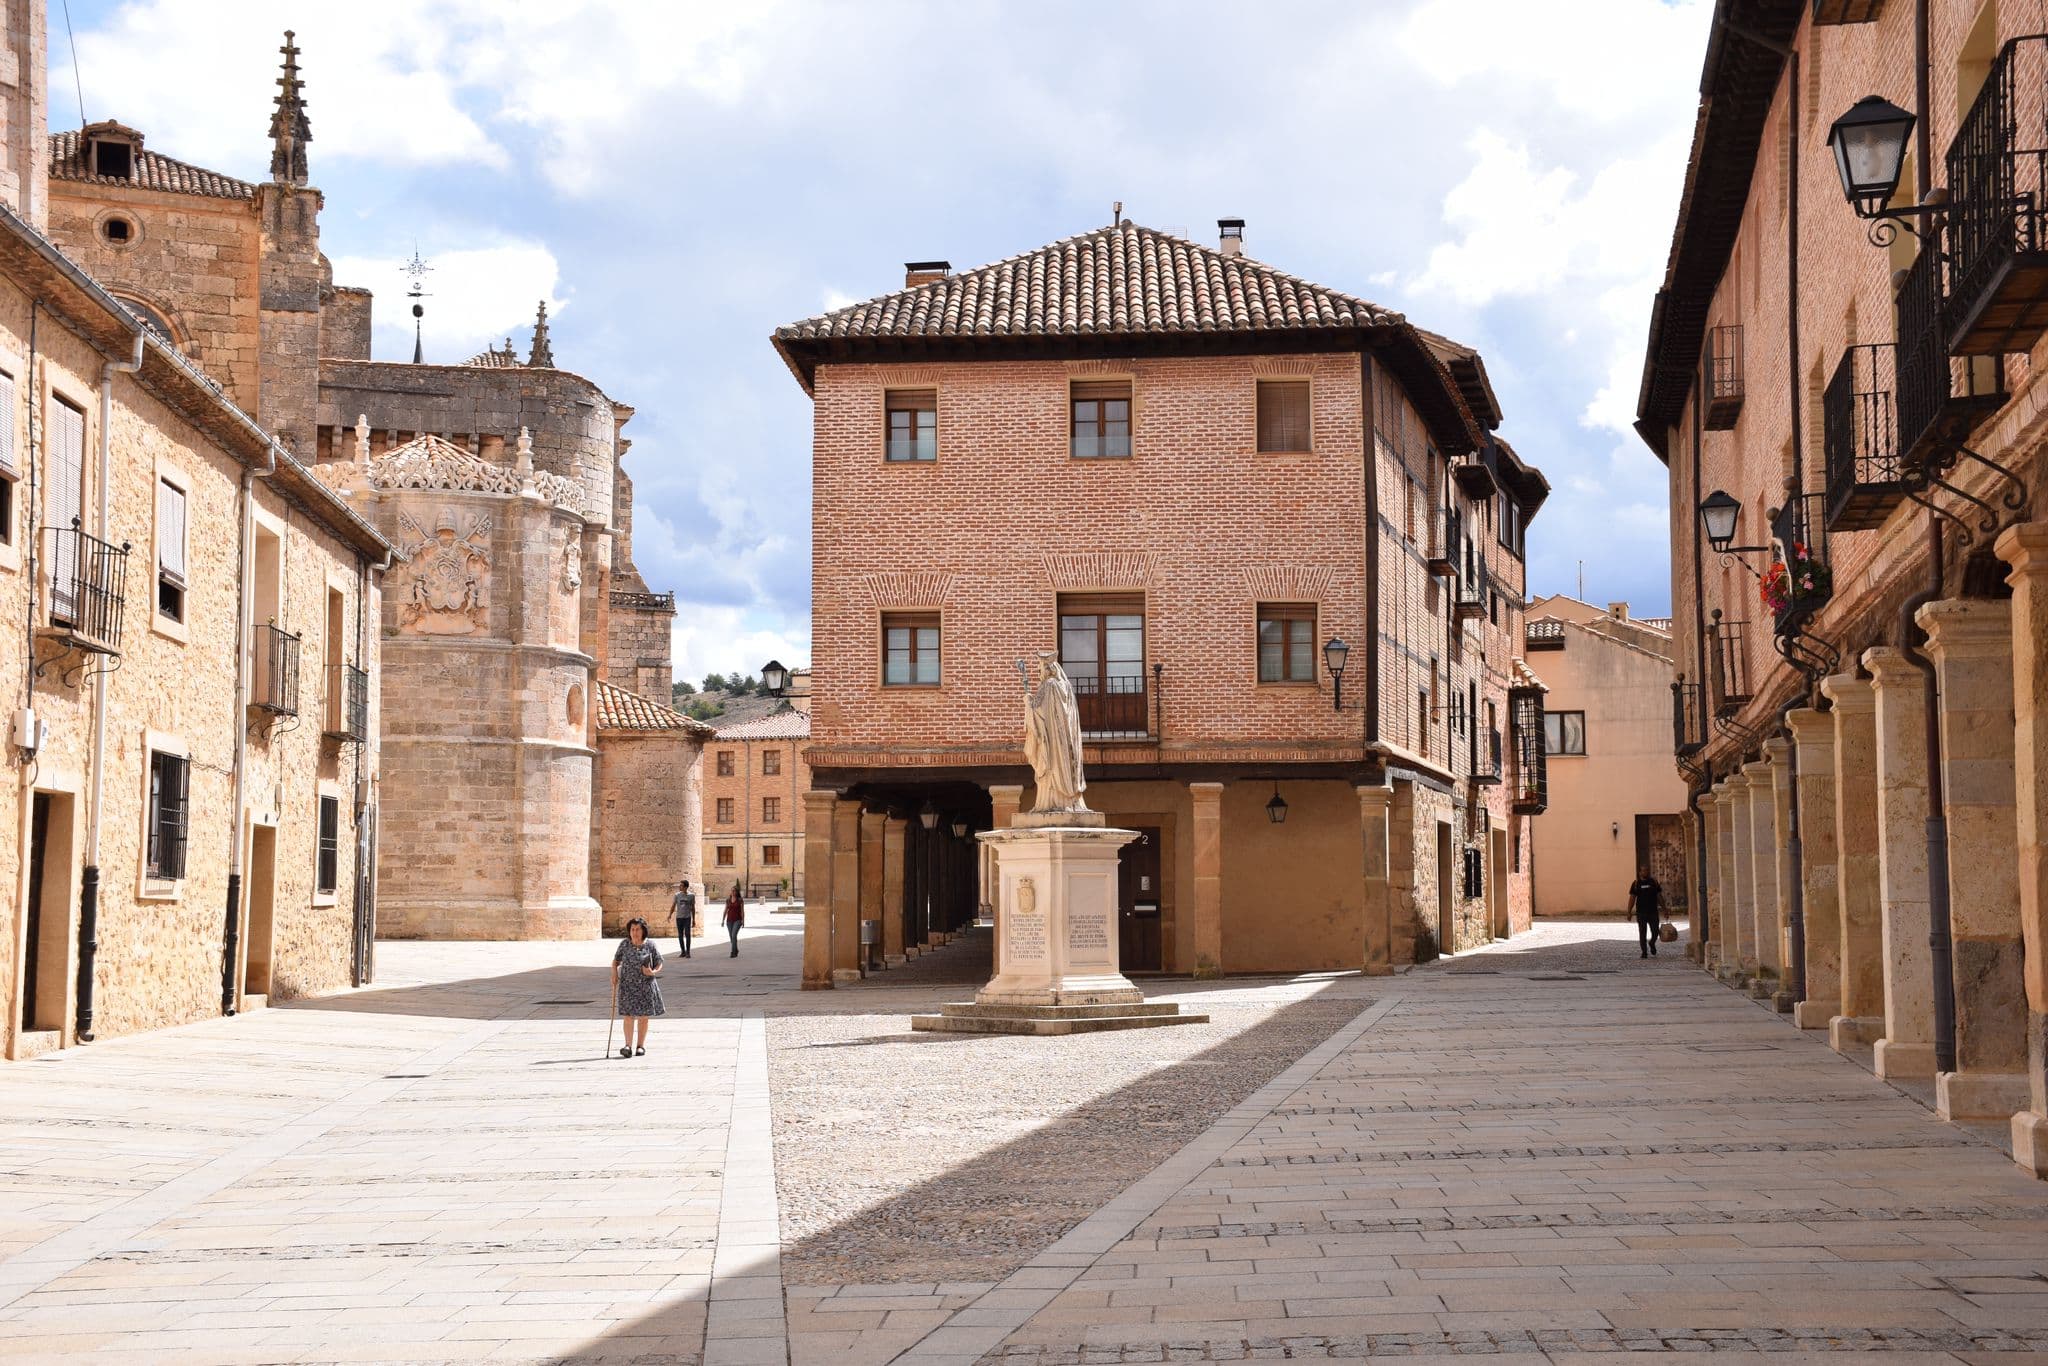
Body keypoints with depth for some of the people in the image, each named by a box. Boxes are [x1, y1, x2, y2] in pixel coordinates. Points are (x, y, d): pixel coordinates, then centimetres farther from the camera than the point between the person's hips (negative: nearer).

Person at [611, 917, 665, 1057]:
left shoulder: (650, 945, -3)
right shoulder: (624, 944, 0)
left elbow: (659, 964, 4)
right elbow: (615, 963, 10)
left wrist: (653, 972, -17)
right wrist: (614, 982, 2)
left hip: (645, 986, 0)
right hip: (627, 985, 0)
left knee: (643, 1017, 8)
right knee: (628, 1015, -8)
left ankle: (640, 1045, 20)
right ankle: (628, 1046, -7)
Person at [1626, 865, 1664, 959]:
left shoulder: (1654, 882, 7)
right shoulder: (1636, 884, 3)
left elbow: (1659, 896, 10)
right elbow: (1632, 898, 2)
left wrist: (1664, 909, 6)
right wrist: (1629, 912, -4)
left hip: (1653, 912, 1)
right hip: (1641, 912, -1)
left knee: (1655, 932, 0)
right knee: (1642, 934, 0)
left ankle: (1651, 944, 31)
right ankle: (1644, 952, 9)